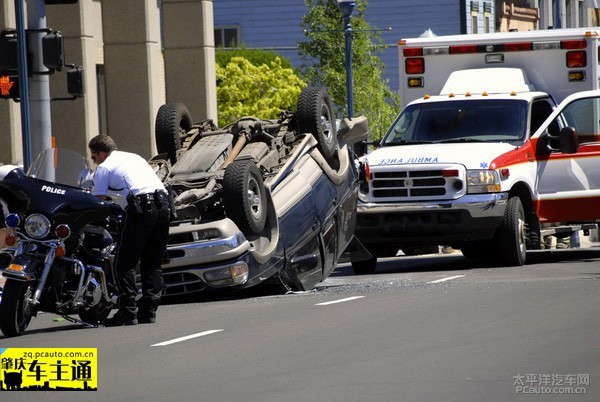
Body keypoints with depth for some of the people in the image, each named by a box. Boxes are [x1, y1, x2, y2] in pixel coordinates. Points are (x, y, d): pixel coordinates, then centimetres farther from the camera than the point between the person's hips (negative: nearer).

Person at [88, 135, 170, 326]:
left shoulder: (104, 168, 10)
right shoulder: (135, 157, 31)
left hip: (141, 206, -7)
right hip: (163, 202, 7)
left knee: (125, 263, -1)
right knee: (152, 263, 12)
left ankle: (128, 312, -9)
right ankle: (148, 311, 6)